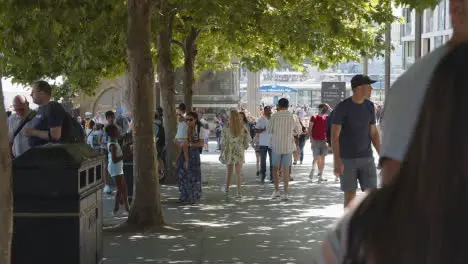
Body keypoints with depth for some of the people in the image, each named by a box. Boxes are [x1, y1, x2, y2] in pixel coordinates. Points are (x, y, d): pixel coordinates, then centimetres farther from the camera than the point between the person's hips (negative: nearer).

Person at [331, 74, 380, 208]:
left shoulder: (370, 106, 3)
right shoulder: (342, 107, -12)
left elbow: (373, 133, 11)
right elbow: (334, 136, -14)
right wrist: (337, 161, -22)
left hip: (366, 158, 4)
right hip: (347, 159, -4)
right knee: (350, 195, 1)